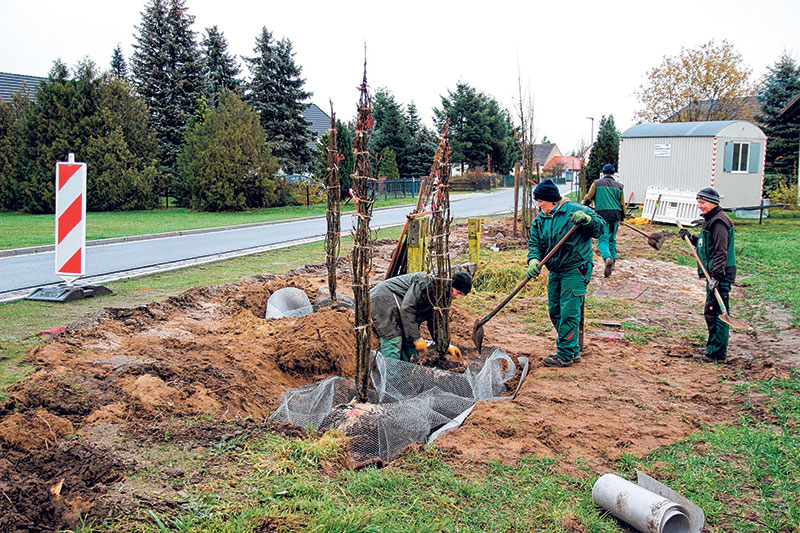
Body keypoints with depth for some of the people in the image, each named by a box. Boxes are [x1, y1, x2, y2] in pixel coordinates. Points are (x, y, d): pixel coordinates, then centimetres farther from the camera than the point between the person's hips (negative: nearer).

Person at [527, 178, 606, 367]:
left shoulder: (574, 210, -9)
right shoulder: (539, 220, 8)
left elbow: (600, 227, -8)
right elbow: (534, 243, 0)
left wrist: (587, 219, -29)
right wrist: (533, 260, -21)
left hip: (575, 271, -7)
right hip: (555, 272, 8)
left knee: (568, 313, -7)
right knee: (555, 312, 12)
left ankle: (565, 355, 2)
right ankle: (573, 350, 25)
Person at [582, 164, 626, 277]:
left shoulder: (596, 183, 4)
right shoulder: (618, 186, 11)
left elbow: (588, 198, 2)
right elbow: (622, 204, 14)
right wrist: (622, 217, 25)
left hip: (602, 214, -3)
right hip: (615, 214, 3)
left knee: (602, 239, -6)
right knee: (612, 239, 18)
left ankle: (607, 258, -31)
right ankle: (613, 261, 22)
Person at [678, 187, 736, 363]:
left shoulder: (719, 222, -16)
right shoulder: (711, 220, 17)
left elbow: (721, 251, -23)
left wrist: (716, 276, -27)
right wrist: (691, 238, 13)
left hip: (720, 275, -11)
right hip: (713, 274, 11)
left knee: (715, 312, -8)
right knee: (711, 312, 18)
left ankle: (716, 353, -3)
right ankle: (714, 347, 29)